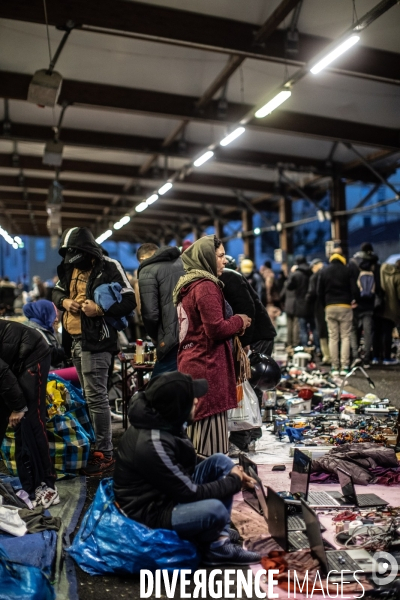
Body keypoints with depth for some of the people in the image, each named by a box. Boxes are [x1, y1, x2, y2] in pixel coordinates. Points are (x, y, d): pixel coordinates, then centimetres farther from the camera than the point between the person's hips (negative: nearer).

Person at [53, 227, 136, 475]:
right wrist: (65, 301, 0)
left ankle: (104, 452, 2)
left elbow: (129, 302, -17)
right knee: (89, 395, 18)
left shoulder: (109, 267, -13)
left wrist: (98, 309, -26)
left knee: (96, 397, -8)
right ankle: (94, 443, 32)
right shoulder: (72, 268, 12)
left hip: (97, 340, -9)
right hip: (76, 339, 9)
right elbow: (57, 291, 22)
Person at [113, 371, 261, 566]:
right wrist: (234, 480, -10)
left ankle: (219, 535, 0)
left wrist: (233, 474, 0)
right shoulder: (153, 444, -33)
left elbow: (184, 468, 10)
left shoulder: (163, 420, -5)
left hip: (172, 491, 10)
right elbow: (191, 493, -25)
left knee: (221, 462, 0)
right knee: (215, 510, -32)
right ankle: (213, 546, 3)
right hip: (150, 512, -9)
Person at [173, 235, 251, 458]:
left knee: (197, 423, 16)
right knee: (211, 424, -4)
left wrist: (233, 323, 14)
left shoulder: (187, 284, 14)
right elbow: (216, 328, -20)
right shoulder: (206, 286, -15)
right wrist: (239, 322, -3)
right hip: (207, 364, -10)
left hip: (191, 361, 10)